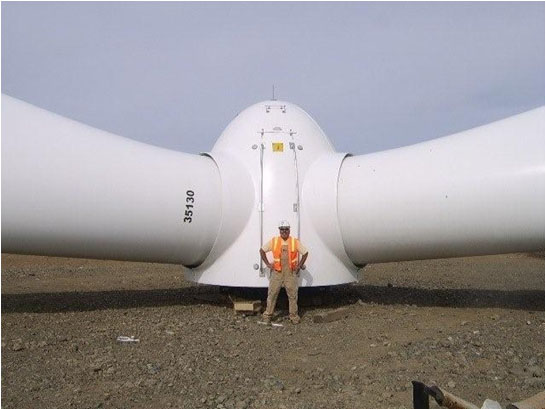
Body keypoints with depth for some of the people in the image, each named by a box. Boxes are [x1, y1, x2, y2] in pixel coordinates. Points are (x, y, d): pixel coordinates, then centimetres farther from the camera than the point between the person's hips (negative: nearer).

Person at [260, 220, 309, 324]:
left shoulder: (295, 242, 0)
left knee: (293, 295, 5)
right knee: (272, 294, 3)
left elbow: (305, 253, 9)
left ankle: (294, 316, 17)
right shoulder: (273, 241, 0)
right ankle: (267, 315, 15)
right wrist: (267, 263, 2)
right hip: (276, 272, 0)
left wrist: (299, 266, 3)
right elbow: (262, 250, 9)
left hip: (291, 273, 0)